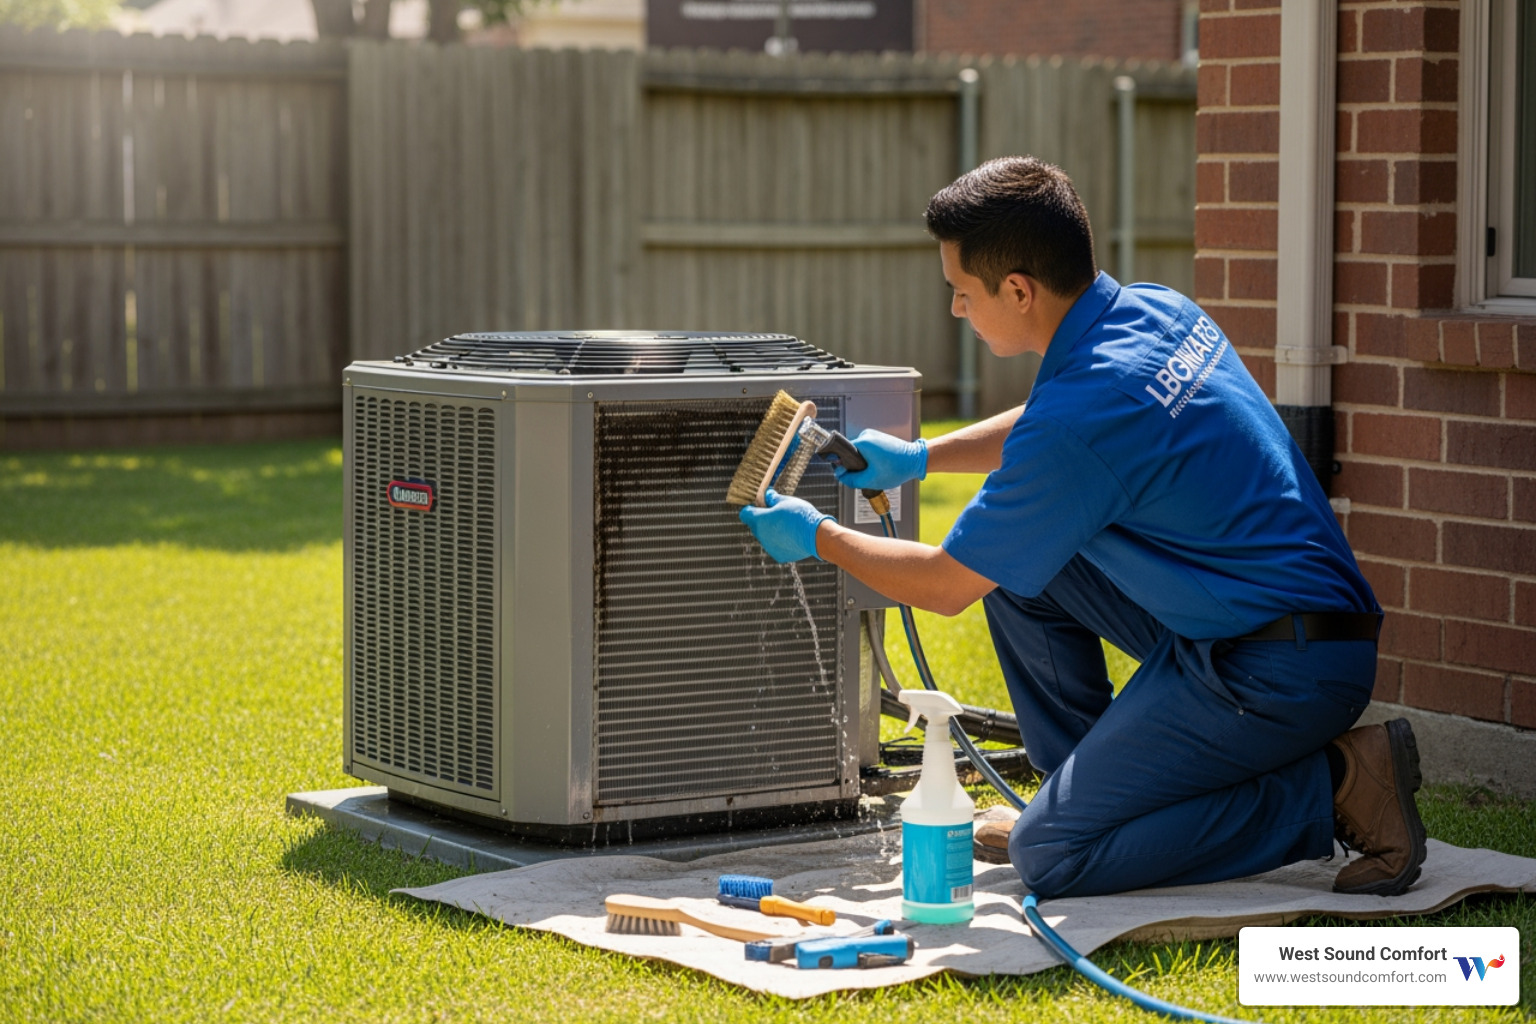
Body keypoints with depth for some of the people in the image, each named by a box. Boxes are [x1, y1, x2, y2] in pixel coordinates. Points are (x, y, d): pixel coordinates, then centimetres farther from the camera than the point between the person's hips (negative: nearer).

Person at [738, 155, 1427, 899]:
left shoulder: (1080, 420, -23)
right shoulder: (1154, 310, 4)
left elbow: (944, 587, -9)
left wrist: (818, 538, 6)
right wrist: (919, 458, 26)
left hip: (1280, 672, -9)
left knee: (1050, 857, -8)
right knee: (1015, 559, 12)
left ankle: (1335, 789, -6)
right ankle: (1088, 788, 21)